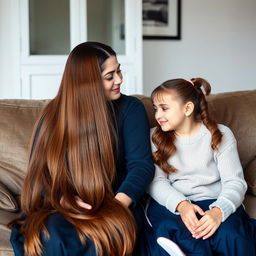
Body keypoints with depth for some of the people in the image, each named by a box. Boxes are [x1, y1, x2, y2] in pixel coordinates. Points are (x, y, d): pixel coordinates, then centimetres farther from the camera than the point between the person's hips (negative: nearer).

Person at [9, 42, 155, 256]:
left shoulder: (130, 108, 0)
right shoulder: (54, 115, 4)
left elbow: (142, 164, -8)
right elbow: (39, 168, 3)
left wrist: (116, 206, -25)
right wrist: (61, 198, -18)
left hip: (114, 205, -1)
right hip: (62, 207, 2)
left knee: (103, 236, -36)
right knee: (50, 235, -33)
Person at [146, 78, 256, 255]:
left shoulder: (220, 135, 5)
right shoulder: (155, 138, 9)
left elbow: (235, 182, -4)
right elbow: (156, 181, -1)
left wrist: (218, 211, -25)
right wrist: (181, 205, -22)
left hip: (214, 201, 1)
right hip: (171, 203, 0)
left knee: (230, 237, -32)